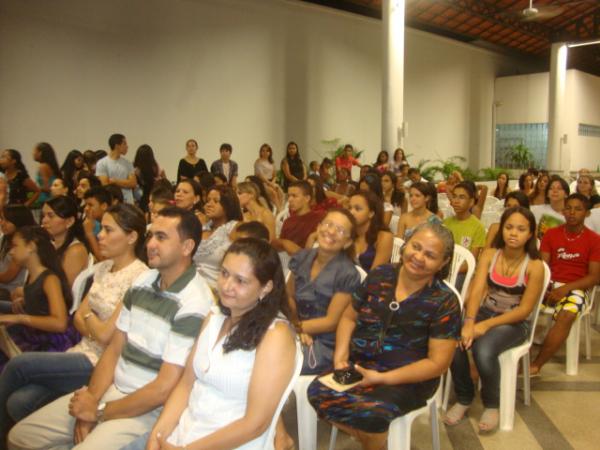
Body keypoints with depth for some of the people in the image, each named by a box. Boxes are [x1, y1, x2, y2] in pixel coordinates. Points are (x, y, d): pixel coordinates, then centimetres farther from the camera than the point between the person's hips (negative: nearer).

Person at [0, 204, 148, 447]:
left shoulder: (139, 276, -16)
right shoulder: (102, 268, 10)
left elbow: (106, 336, -16)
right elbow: (78, 318, 11)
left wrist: (88, 314, 2)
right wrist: (95, 330, -9)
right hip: (83, 353, 7)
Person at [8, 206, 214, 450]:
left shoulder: (194, 303, -21)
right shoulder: (142, 281, 4)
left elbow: (164, 389, -20)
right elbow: (114, 348, 7)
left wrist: (99, 412, -10)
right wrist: (91, 401, -7)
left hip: (147, 409, -7)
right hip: (110, 390, 7)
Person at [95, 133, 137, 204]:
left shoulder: (127, 163, 11)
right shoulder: (102, 163, -2)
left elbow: (133, 183, 0)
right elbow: (105, 185, -10)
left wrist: (114, 181, -9)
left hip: (128, 203, 4)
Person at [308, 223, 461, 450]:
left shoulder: (444, 302, -9)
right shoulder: (379, 276, 3)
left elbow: (437, 363, -11)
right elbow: (349, 316, 13)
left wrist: (382, 378, -18)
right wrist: (340, 355, -5)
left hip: (407, 378, -4)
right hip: (359, 365, 5)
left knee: (370, 412, -32)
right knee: (318, 393, -21)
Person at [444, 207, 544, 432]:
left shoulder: (534, 266, -12)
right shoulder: (489, 254, -3)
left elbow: (524, 309, -14)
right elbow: (477, 290, -13)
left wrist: (486, 325, -24)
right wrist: (469, 322, -31)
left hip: (515, 322, -3)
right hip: (485, 312, 3)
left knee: (483, 350, -32)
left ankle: (491, 404, -3)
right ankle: (464, 398, -1)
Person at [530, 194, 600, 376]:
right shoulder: (551, 234, 9)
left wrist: (565, 288, -17)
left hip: (575, 288, -3)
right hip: (550, 283, 3)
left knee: (567, 315, -35)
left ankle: (536, 365, -28)